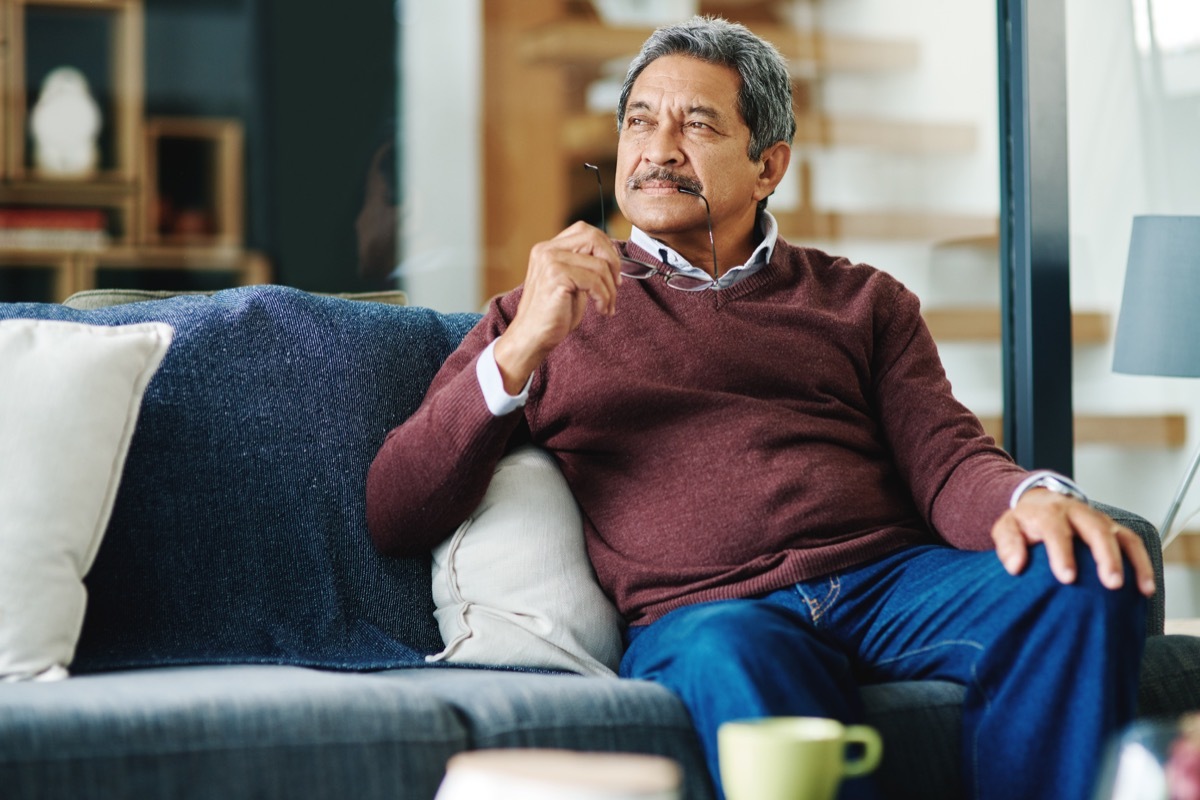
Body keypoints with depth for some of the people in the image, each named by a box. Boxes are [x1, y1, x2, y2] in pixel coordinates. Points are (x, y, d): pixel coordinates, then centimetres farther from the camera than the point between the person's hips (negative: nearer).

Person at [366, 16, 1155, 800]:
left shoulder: (864, 300, 27)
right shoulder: (539, 314, 21)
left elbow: (946, 459, 11)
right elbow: (394, 517, 9)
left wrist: (1031, 497, -15)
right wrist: (523, 347, -5)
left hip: (893, 578, 3)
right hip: (697, 612, -2)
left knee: (1089, 582, -28)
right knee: (732, 657, -40)